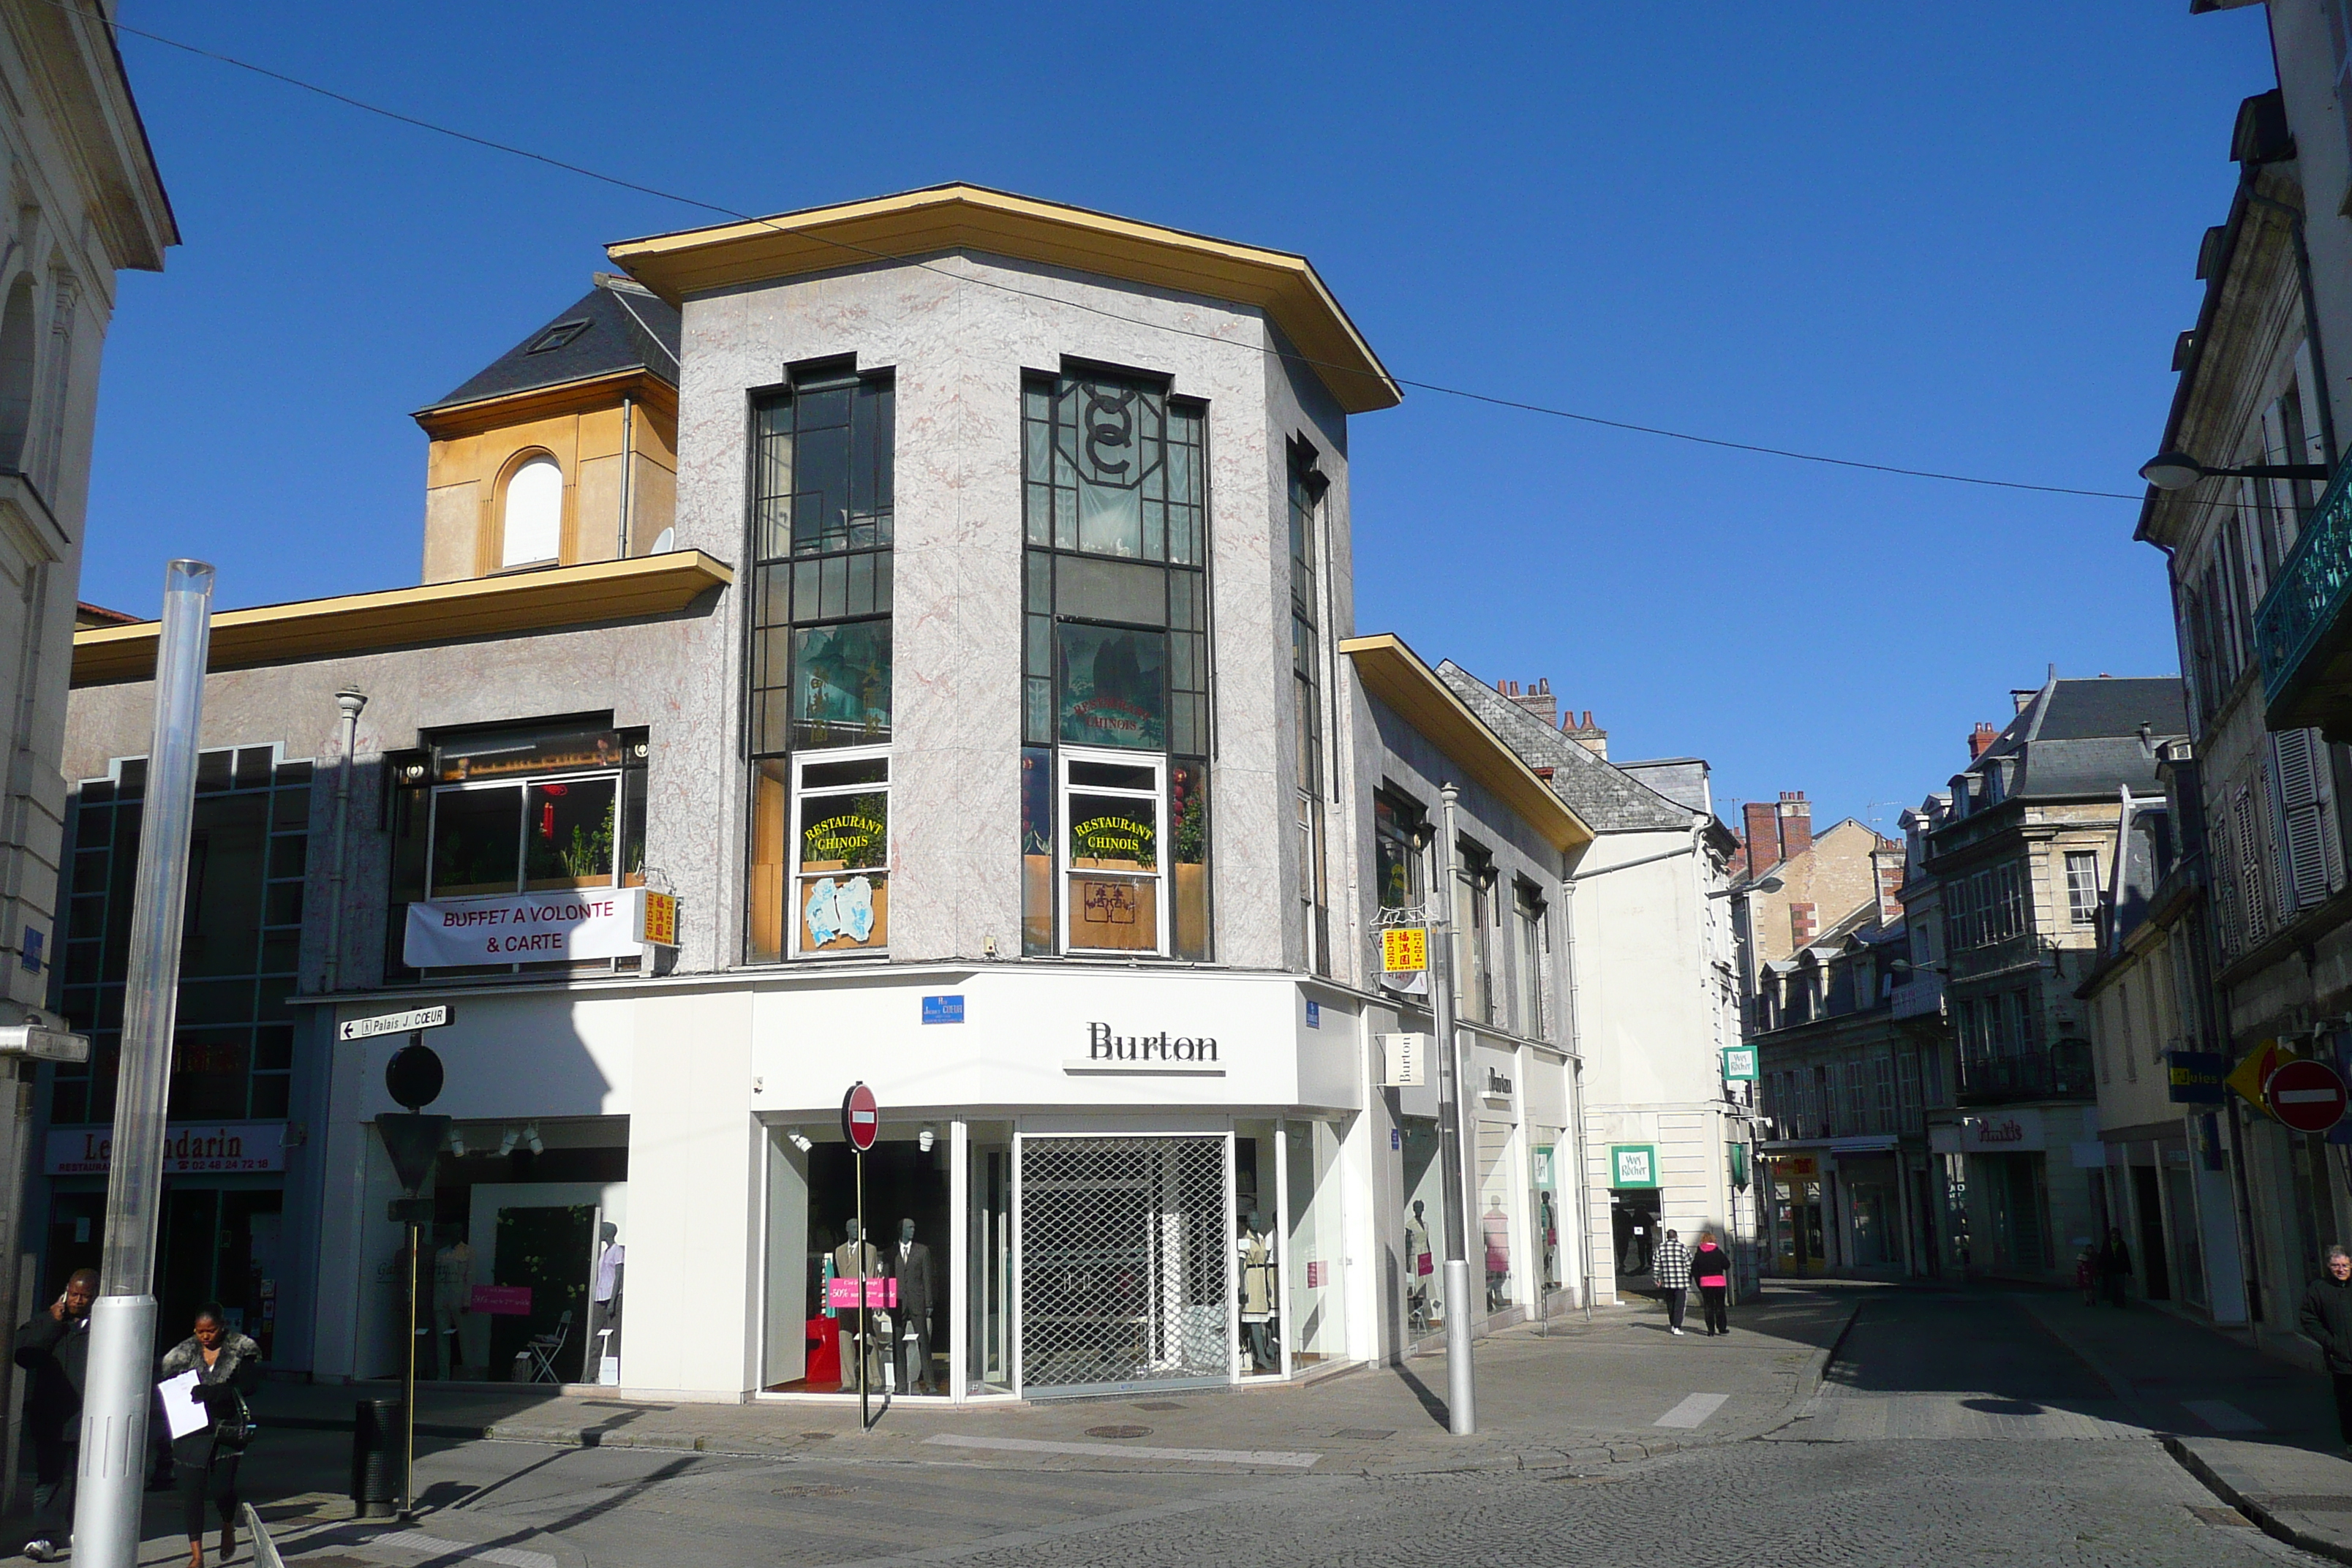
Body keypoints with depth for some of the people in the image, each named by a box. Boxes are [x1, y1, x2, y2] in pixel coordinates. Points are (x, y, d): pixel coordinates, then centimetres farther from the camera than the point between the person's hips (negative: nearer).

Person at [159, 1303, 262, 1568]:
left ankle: (228, 1526, 28)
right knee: (190, 1491, -1)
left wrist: (211, 1392, -23)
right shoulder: (184, 1353, 7)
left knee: (221, 1487, -6)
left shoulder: (241, 1350, 0)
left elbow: (244, 1387, -9)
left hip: (227, 1429, -2)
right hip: (190, 1432, 2)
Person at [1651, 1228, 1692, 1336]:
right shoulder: (1683, 1248, -4)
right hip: (1681, 1282, -3)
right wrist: (1689, 1280, 8)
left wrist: (1657, 1279, 14)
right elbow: (1689, 1265, -2)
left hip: (1667, 1283, 3)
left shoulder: (1660, 1248, 5)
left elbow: (1655, 1265, 6)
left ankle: (1672, 1326, 22)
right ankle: (1677, 1327, -7)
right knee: (1679, 1305, -1)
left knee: (1670, 1305, 16)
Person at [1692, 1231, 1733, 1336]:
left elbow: (1694, 1271, 1)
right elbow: (1727, 1265, 0)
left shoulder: (1698, 1254, 1)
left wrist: (1699, 1283, 10)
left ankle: (1711, 1330, 1)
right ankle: (1722, 1328, 12)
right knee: (1719, 1306, 10)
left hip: (1705, 1283, 1)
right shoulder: (1718, 1252, -4)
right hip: (1719, 1283, -1)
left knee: (1708, 1307, 4)